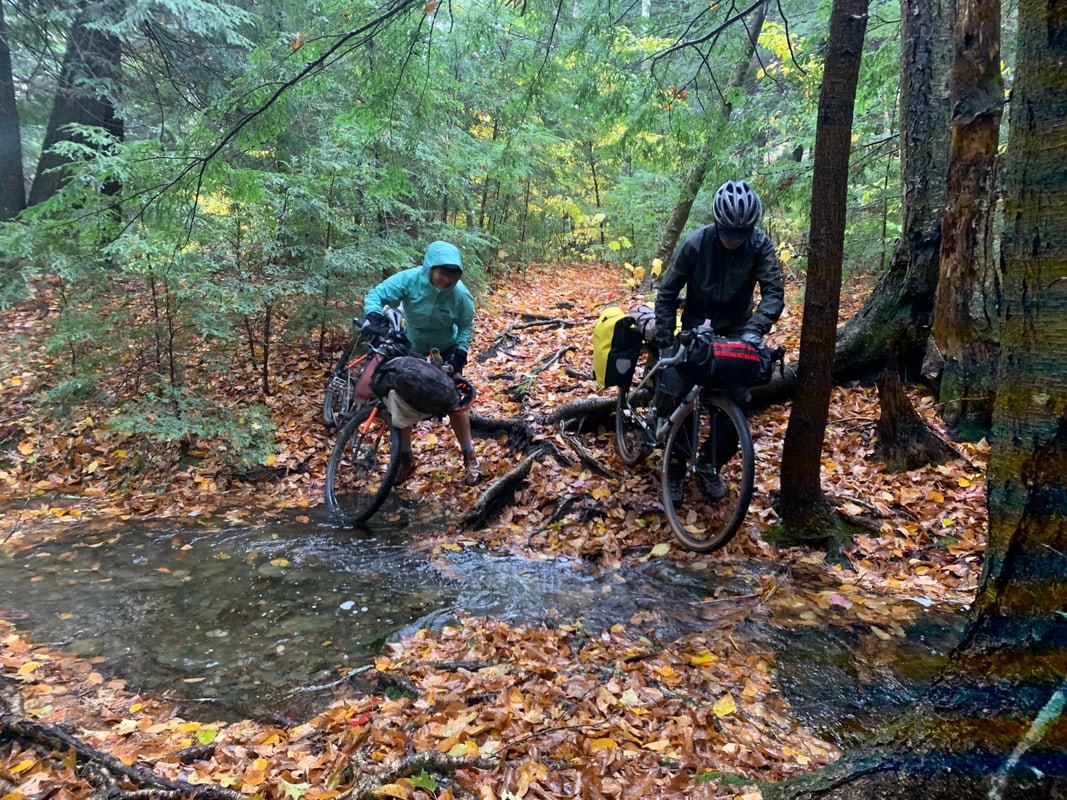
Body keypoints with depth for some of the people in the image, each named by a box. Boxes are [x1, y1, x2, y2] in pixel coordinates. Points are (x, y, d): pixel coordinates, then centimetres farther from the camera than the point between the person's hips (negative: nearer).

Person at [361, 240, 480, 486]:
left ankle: (469, 458, 13)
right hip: (410, 348, 2)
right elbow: (377, 294, -24)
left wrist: (460, 353, -22)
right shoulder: (409, 279, -27)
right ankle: (406, 458, 19)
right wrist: (373, 316, -43)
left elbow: (466, 326, -11)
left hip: (445, 351, -1)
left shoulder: (460, 294, -26)